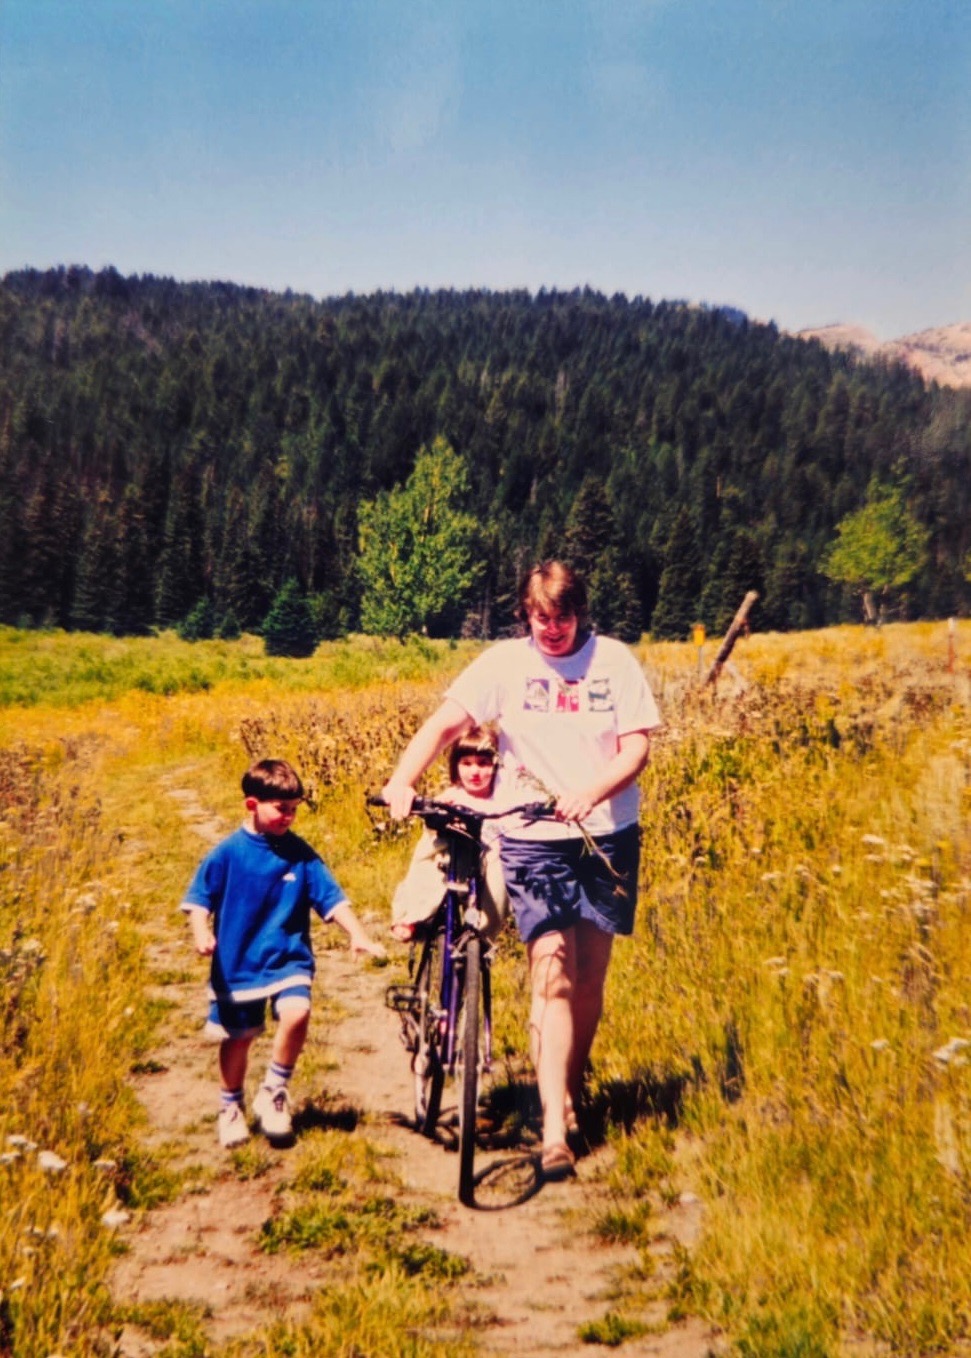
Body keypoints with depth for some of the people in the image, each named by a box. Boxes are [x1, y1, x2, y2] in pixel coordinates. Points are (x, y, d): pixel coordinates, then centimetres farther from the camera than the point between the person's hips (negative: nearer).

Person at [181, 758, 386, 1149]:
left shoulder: (300, 854, -3)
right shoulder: (227, 853, -8)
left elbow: (331, 898, -5)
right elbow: (199, 899, -4)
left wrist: (359, 936, -17)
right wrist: (202, 934, -22)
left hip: (289, 959, 1)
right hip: (237, 961, -1)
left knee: (296, 1013, -23)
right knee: (237, 1037, 10)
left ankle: (274, 1092, 1)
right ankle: (230, 1108, 36)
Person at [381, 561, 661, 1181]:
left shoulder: (615, 660, 1)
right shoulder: (505, 662, -1)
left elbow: (637, 745, -5)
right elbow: (444, 723, -11)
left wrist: (591, 792, -24)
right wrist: (401, 781, -27)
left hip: (607, 836, 2)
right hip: (532, 839, -1)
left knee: (589, 979, 8)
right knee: (551, 976, -9)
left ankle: (574, 1092, 30)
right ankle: (556, 1127, -7)